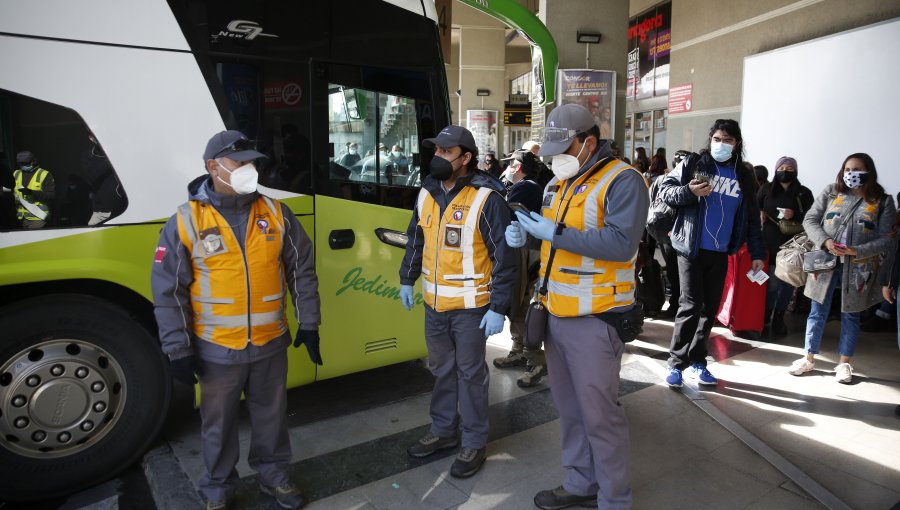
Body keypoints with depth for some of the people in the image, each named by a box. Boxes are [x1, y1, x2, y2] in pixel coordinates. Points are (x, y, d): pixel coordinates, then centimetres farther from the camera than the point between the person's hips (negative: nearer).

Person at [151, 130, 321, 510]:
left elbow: (302, 271, 3)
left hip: (270, 344, 2)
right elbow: (168, 291, -6)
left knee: (271, 416, 18)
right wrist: (179, 350, -7)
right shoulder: (186, 222, -9)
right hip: (216, 350, -2)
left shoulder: (276, 214, -1)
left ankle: (274, 476, 40)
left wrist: (308, 324, 3)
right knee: (219, 425, 16)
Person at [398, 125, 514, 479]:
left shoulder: (486, 198, -15)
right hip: (434, 303, 6)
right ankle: (443, 431, 36)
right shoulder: (427, 193, 5)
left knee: (470, 374, 7)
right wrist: (407, 279, 19)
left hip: (470, 306, -6)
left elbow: (504, 257, -14)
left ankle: (474, 443, 24)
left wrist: (498, 307, -16)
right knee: (442, 370, 18)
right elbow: (416, 239, 18)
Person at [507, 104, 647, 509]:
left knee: (599, 414, 3)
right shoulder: (558, 182, 13)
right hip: (556, 314, 8)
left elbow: (622, 244, -23)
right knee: (569, 407, 19)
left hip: (594, 320, -8)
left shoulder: (622, 181, -12)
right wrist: (524, 233, -1)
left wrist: (557, 233, -24)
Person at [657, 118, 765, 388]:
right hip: (692, 249, -4)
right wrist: (689, 191, -22)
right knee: (691, 304, -8)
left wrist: (757, 253, 8)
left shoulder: (744, 176, 10)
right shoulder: (693, 163, 0)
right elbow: (665, 189, -3)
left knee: (710, 308, 8)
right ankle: (676, 362, 3)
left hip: (720, 254, 4)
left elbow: (752, 218, 13)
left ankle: (697, 361, 20)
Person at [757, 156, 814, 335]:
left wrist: (794, 216, -15)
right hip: (770, 244, 0)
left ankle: (779, 317, 17)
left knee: (787, 282, 4)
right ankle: (766, 313, 16)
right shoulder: (766, 189, 9)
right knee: (772, 282, 0)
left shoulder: (804, 193, 5)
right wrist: (759, 214, -4)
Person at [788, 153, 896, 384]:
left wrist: (857, 251, -19)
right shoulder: (830, 192, 2)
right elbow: (810, 220, 2)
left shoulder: (883, 201, -1)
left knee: (850, 315, 10)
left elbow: (887, 239, -4)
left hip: (857, 268, 0)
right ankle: (809, 358, 20)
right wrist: (825, 241, -15)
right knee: (818, 312, 7)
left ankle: (844, 363, 23)